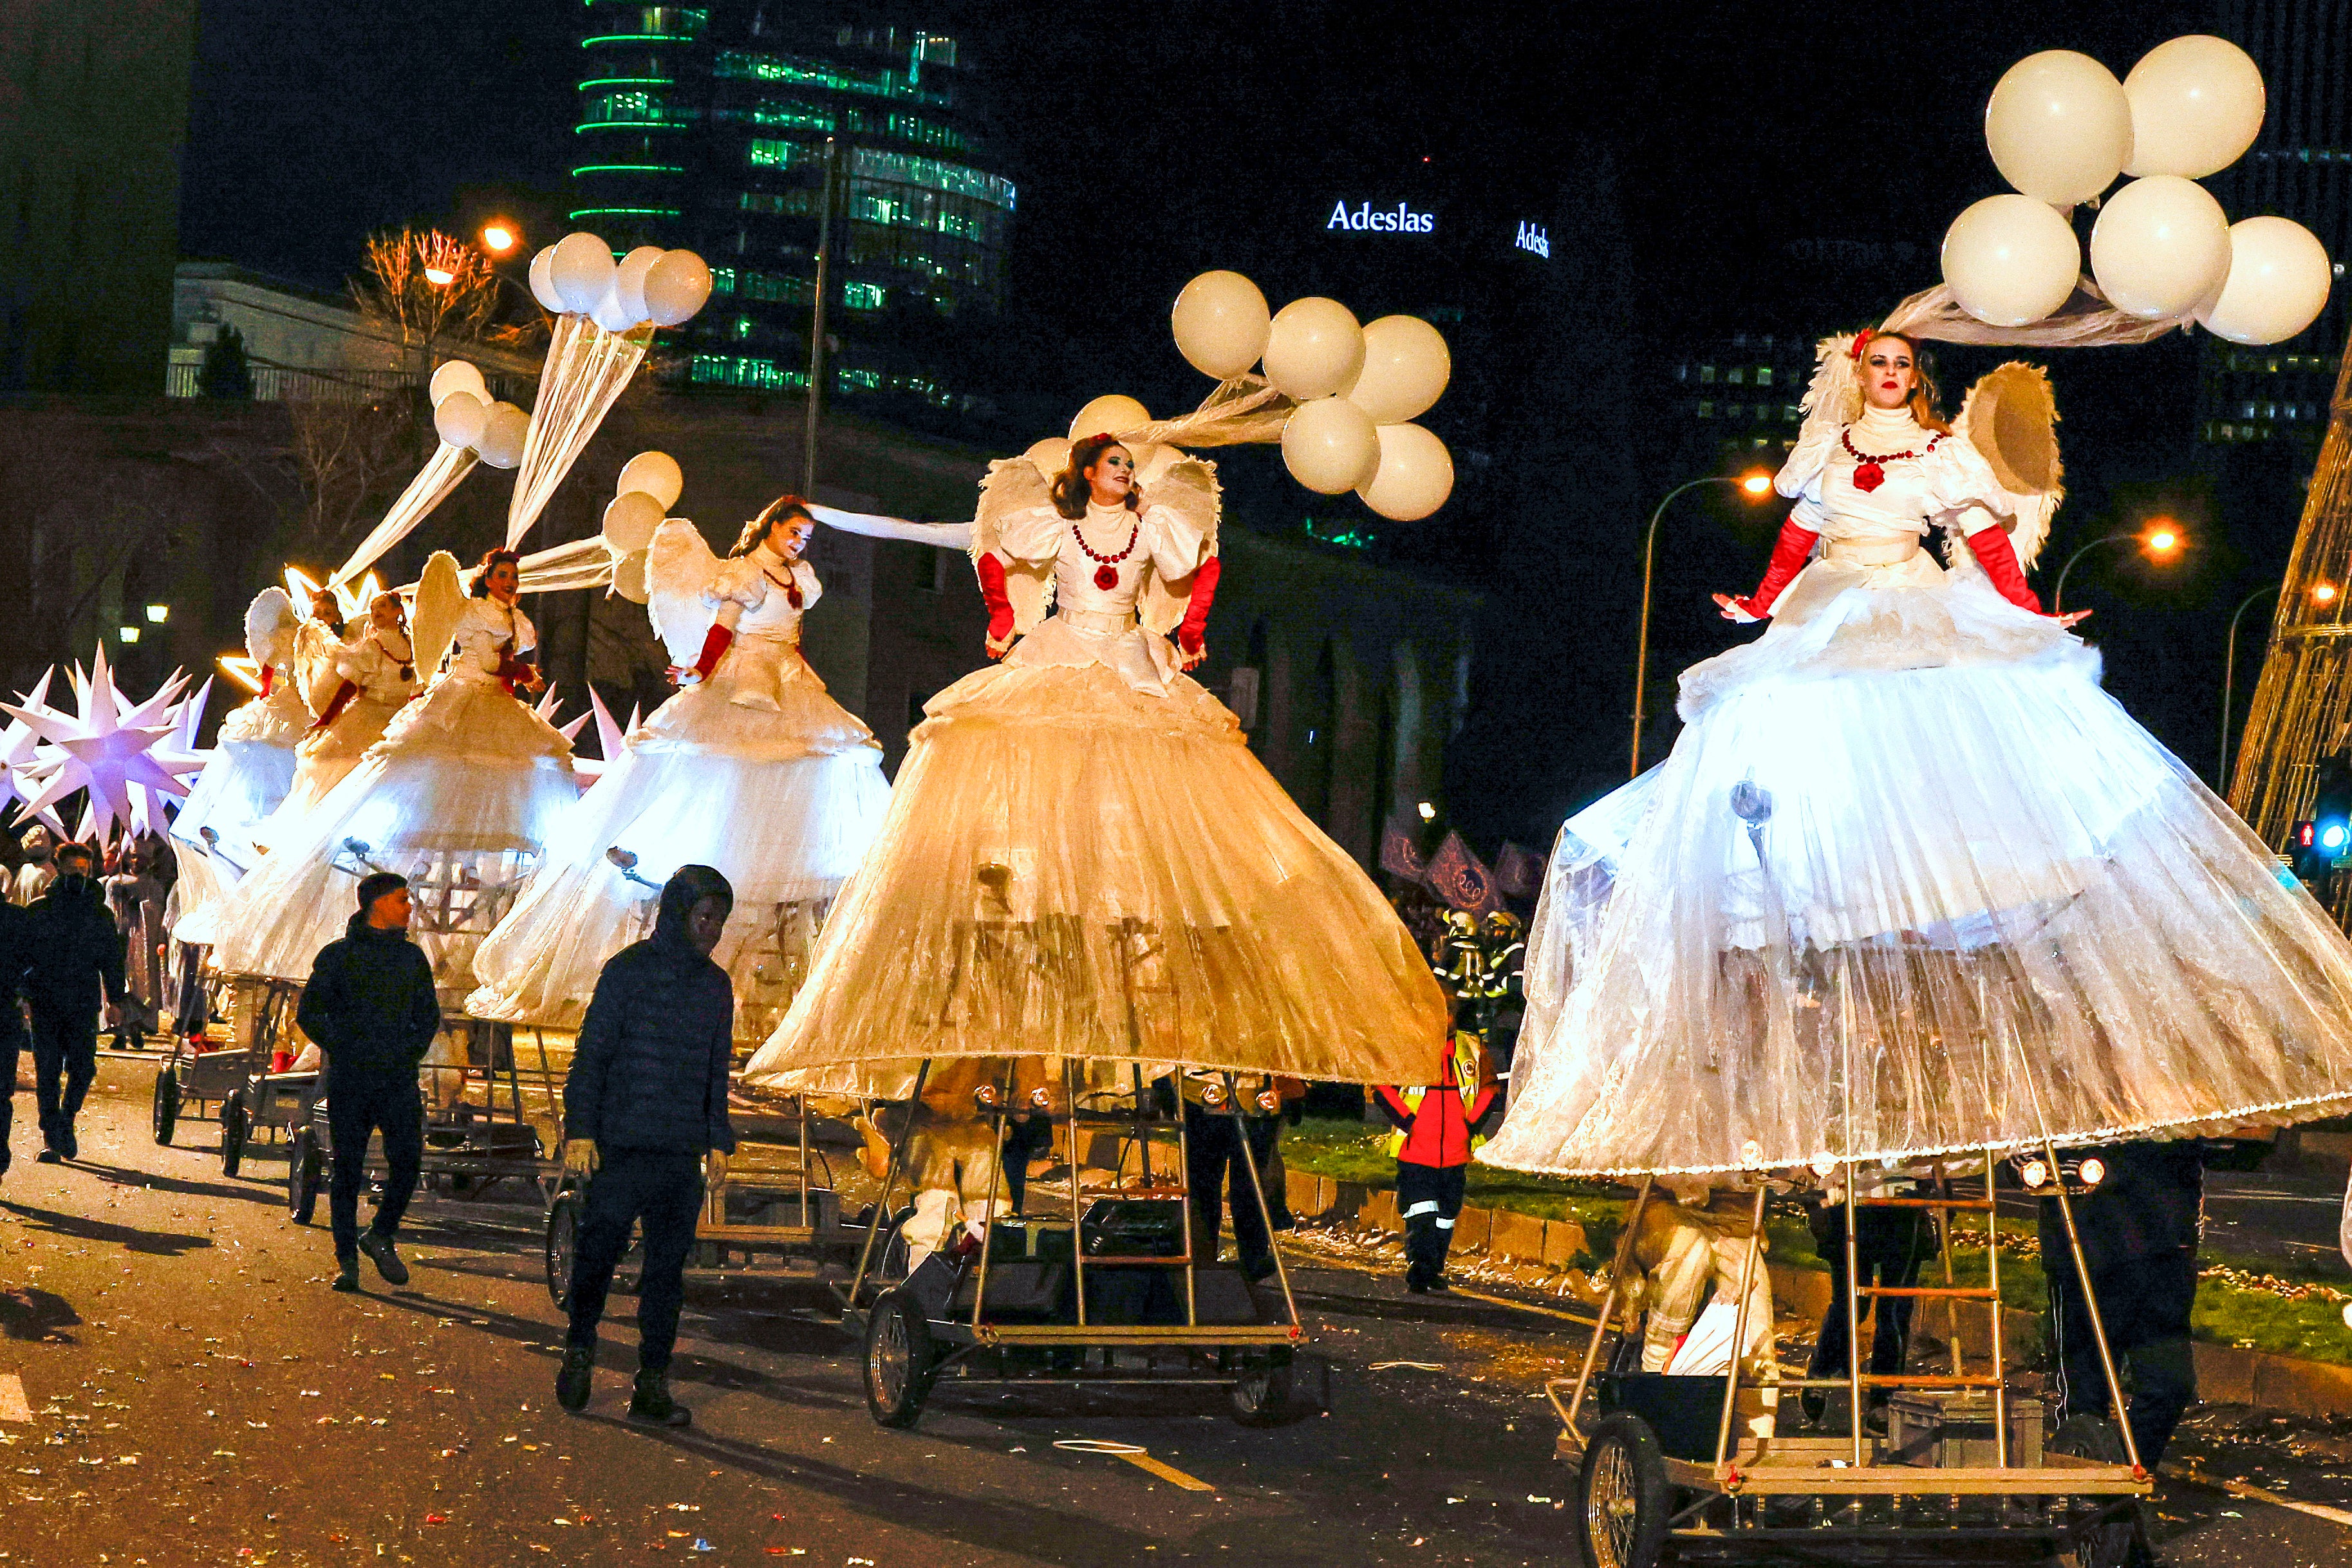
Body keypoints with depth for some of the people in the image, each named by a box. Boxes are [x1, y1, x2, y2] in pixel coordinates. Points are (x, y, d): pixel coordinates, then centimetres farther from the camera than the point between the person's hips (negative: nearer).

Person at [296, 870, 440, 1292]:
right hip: (350, 1080, -2)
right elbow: (309, 1013, 6)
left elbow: (429, 1016, 20)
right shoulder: (338, 956, 3)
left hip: (398, 1079, 2)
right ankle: (346, 1260, 9)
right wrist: (342, 1051, -1)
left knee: (407, 1159, -11)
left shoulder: (412, 957, 13)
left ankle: (381, 1236, 11)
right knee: (347, 1169, 1)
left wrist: (409, 1054, 7)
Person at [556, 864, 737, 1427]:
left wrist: (719, 1142, 15)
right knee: (599, 1251, 0)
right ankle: (580, 1348, 24)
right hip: (621, 1146, -4)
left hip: (684, 1153, 4)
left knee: (668, 1270, 2)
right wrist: (579, 1131, -9)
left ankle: (652, 1386, 5)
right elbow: (591, 1055, -3)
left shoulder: (716, 985, 13)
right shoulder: (628, 971, -3)